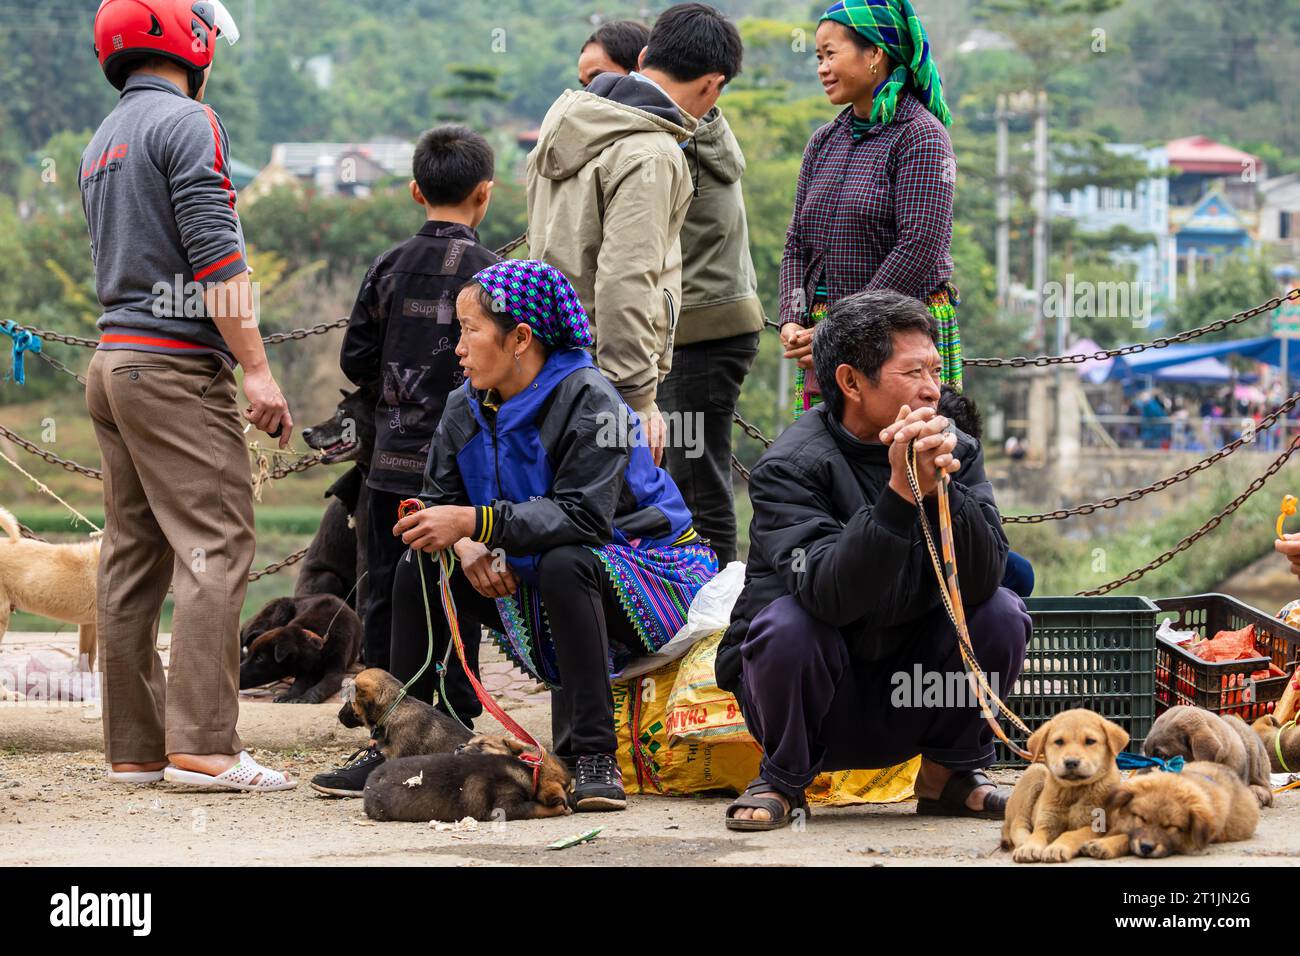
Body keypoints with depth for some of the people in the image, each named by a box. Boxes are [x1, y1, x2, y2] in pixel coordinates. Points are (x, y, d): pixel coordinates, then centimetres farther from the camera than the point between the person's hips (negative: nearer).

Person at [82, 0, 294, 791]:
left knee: (133, 558, 8)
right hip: (177, 365, -9)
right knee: (217, 549, -11)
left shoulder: (103, 140, 21)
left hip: (113, 363, 9)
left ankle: (135, 748, 8)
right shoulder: (187, 123, -8)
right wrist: (257, 368, -16)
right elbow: (216, 254, -15)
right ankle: (203, 744, -19)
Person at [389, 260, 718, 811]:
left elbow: (582, 515, -33)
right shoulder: (467, 408, 1)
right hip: (528, 585, 7)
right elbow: (440, 500, 0)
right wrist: (467, 547, -24)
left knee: (564, 563, -38)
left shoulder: (587, 399, -23)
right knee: (421, 566, -4)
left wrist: (474, 522, -39)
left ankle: (592, 758, -35)